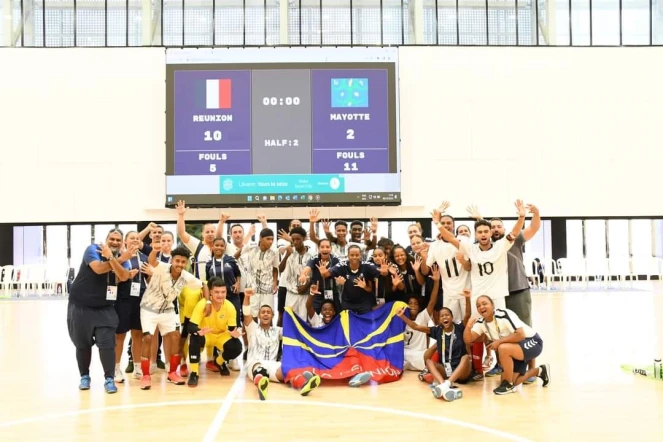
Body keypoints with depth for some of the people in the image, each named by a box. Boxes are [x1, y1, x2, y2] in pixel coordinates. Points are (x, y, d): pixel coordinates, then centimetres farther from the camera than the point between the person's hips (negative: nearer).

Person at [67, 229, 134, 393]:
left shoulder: (123, 258, 1)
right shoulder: (93, 249, -8)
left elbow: (123, 277, -19)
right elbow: (98, 268, -25)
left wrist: (111, 258, -29)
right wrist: (120, 259, -23)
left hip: (105, 309, 2)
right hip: (80, 306, -2)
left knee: (107, 343, -7)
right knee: (82, 344, 8)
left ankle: (109, 379, 2)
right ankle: (84, 376, 26)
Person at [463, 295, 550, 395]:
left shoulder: (504, 314, -26)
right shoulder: (481, 322, -4)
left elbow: (520, 335, -32)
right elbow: (468, 340, -9)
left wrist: (499, 341, -28)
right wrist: (468, 327, -28)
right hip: (514, 350, 8)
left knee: (503, 348, -35)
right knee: (512, 382, 3)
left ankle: (509, 385, -14)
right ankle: (539, 371, 29)